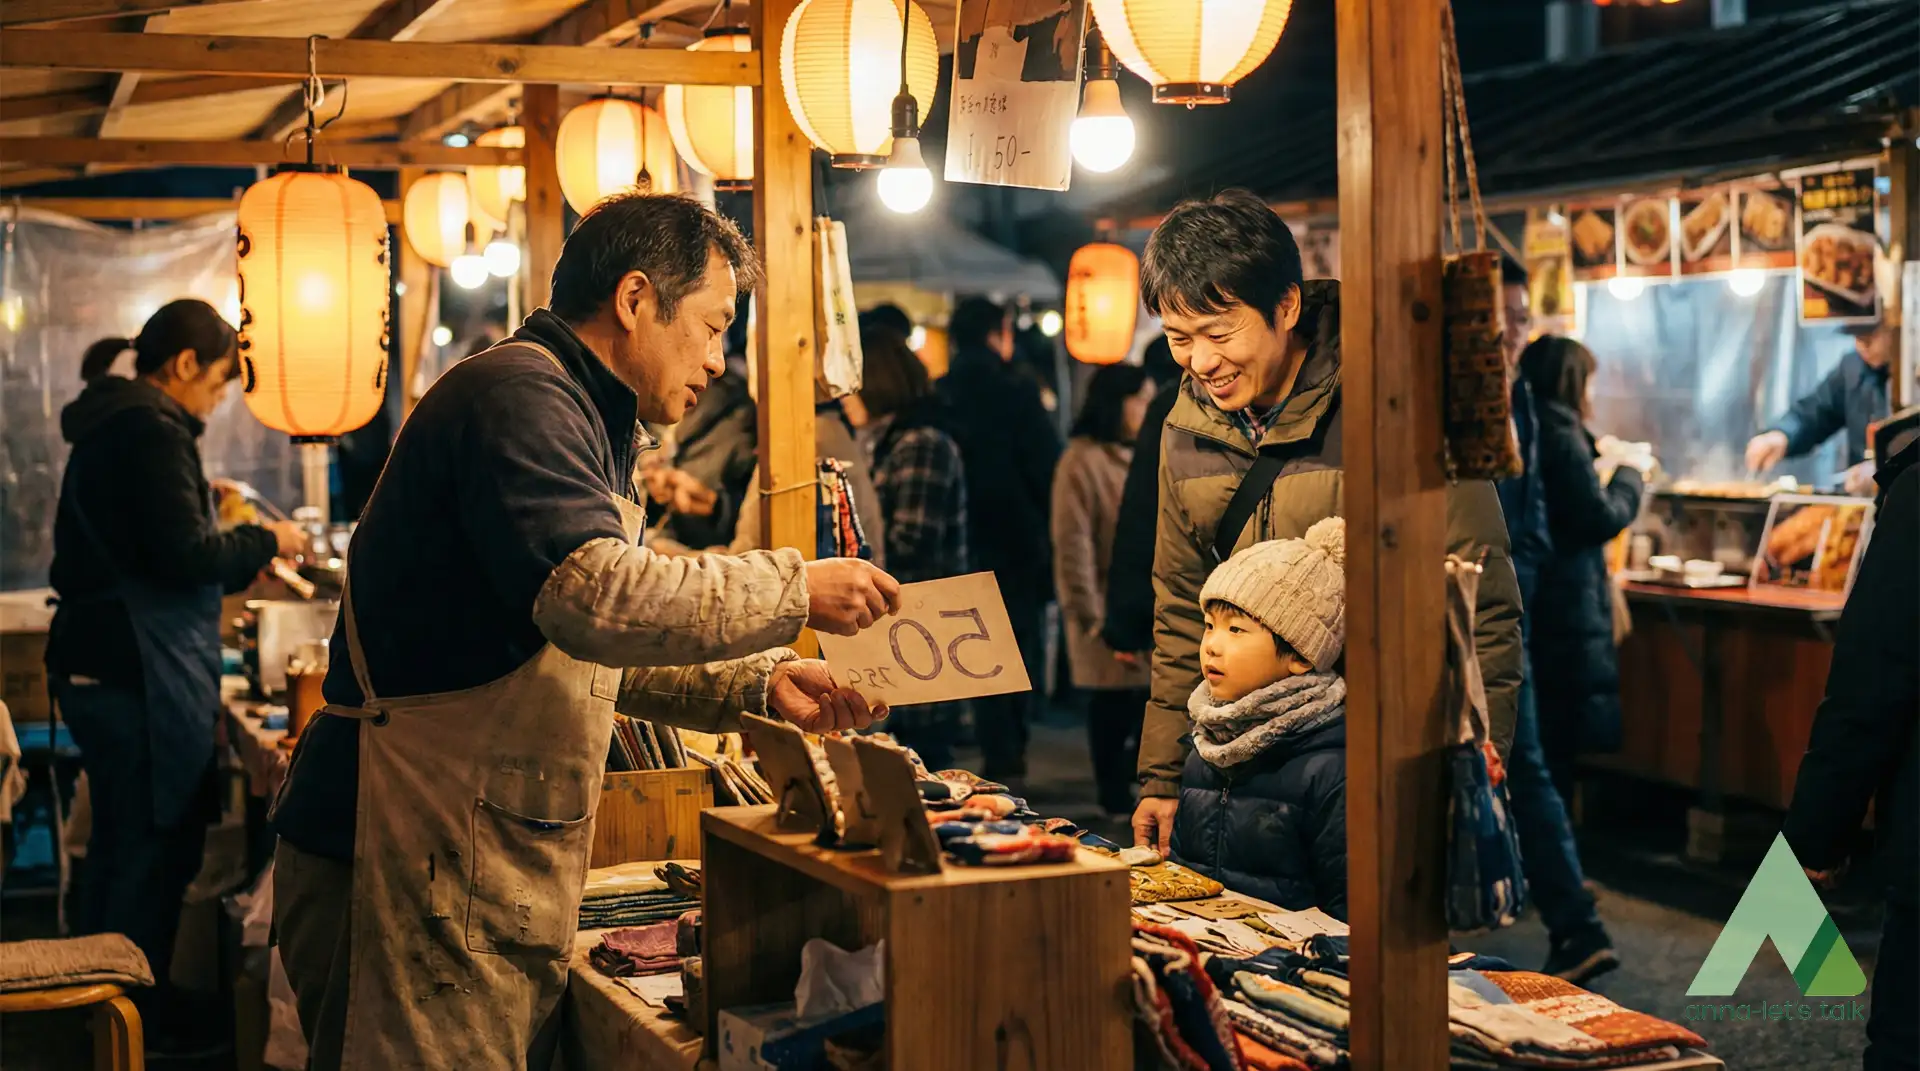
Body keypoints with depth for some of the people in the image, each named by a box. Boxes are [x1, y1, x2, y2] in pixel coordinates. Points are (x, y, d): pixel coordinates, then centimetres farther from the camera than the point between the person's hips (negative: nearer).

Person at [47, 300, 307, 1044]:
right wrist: (264, 542, -3)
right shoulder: (152, 429, -14)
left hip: (94, 665, 10)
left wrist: (241, 561, 21)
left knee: (118, 844, 17)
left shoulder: (107, 425, 17)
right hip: (142, 673, -10)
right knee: (159, 849, -3)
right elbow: (184, 555, -19)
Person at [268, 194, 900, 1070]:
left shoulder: (578, 419, 21)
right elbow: (597, 597, -28)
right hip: (416, 865, -10)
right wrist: (795, 589, -18)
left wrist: (756, 684, 12)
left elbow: (603, 655, 25)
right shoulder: (517, 395, -13)